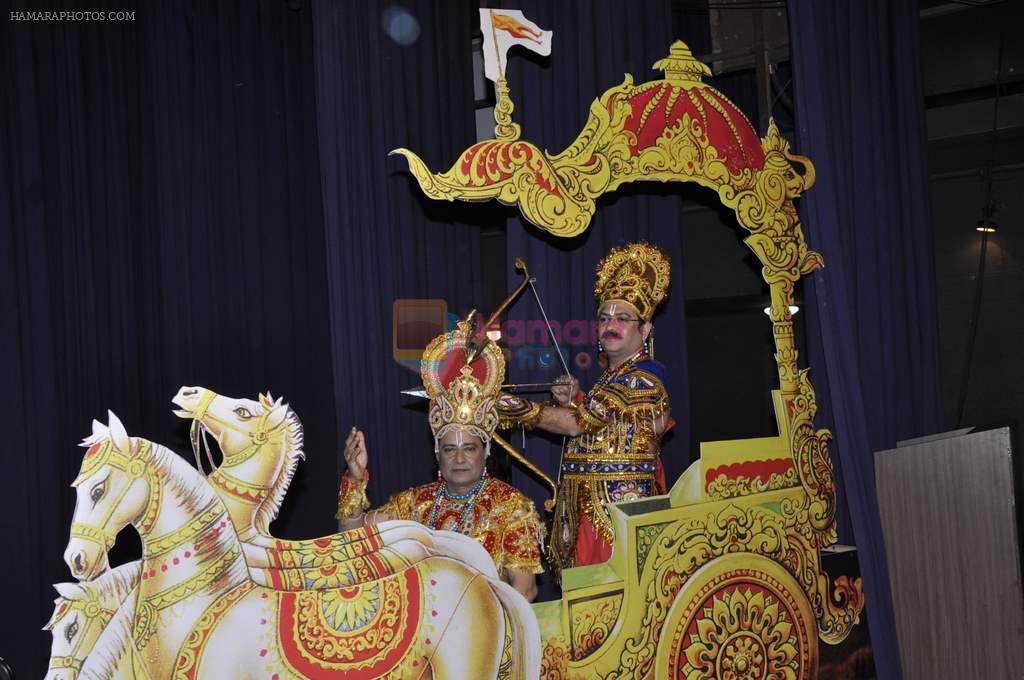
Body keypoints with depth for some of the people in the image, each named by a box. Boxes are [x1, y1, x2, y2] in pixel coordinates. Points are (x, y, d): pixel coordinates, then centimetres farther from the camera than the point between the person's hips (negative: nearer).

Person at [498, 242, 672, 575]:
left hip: (618, 500, -9)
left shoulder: (643, 378, -13)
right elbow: (588, 429, 20)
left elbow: (579, 423, -18)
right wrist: (572, 401, 3)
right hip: (590, 500, 9)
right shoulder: (612, 376, 17)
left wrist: (521, 409, -18)